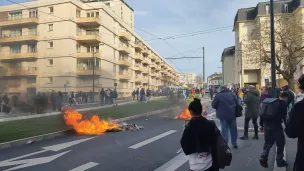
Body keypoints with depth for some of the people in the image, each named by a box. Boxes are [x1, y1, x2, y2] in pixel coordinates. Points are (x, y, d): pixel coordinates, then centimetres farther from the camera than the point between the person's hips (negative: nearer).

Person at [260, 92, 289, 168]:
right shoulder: (284, 104, -5)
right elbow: (285, 117, -8)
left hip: (267, 124, 6)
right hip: (276, 125, -6)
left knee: (268, 142, 17)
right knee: (280, 143, 12)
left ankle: (263, 156, 0)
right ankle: (279, 160, 19)